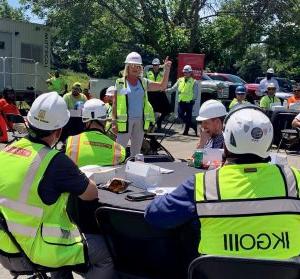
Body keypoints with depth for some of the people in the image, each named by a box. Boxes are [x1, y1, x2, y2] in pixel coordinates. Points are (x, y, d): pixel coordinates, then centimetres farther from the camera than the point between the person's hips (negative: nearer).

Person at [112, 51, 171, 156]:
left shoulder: (144, 82, 8)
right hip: (125, 120, -4)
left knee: (137, 148, 14)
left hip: (140, 120, 4)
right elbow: (115, 103, -2)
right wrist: (114, 121, -7)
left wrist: (166, 70, -7)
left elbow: (162, 86, 4)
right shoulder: (120, 82, -2)